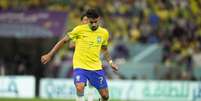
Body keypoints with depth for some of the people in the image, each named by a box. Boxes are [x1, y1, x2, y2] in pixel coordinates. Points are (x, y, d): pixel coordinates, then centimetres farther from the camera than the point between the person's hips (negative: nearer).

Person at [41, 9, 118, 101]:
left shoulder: (104, 33, 4)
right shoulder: (80, 29, -8)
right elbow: (64, 41, 0)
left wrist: (110, 62, 12)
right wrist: (50, 55, -2)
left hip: (96, 68, 4)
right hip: (80, 66, -4)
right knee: (79, 88, -29)